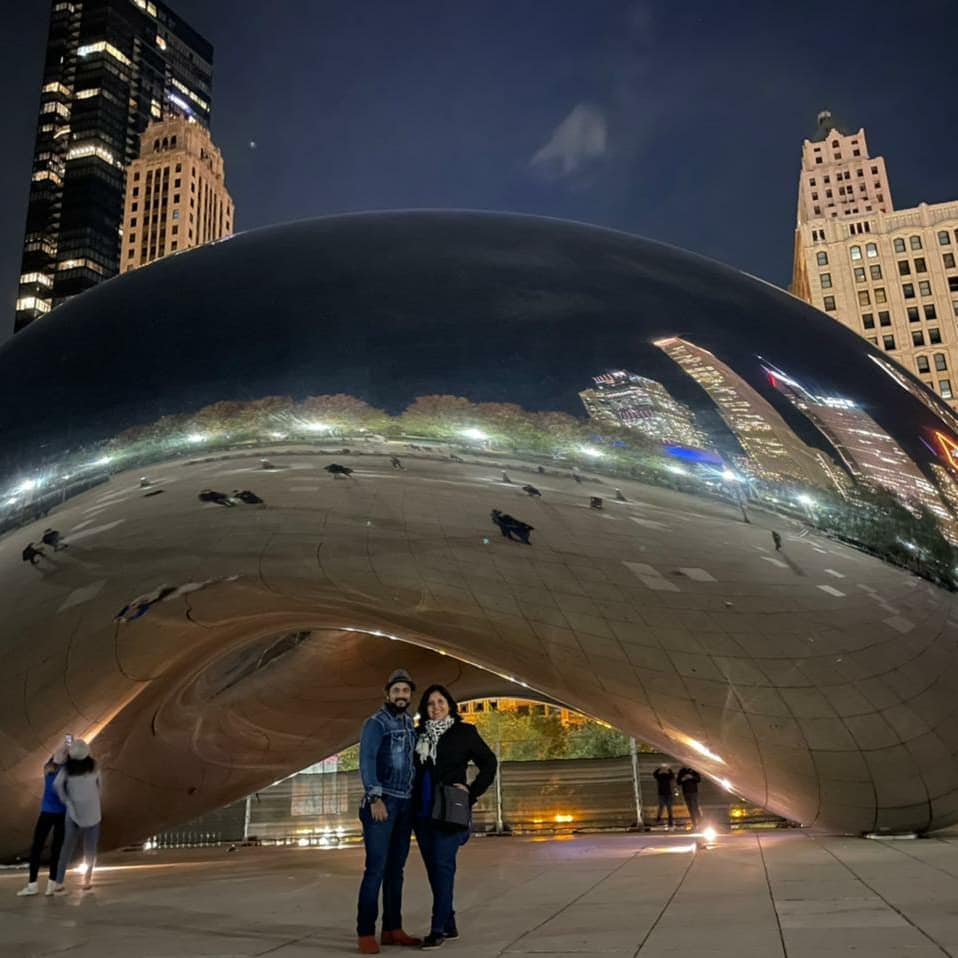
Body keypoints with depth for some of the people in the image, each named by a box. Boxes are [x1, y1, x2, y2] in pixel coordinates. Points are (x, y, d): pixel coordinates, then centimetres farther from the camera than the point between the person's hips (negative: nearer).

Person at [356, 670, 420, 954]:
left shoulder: (410, 725, 14)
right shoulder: (376, 723, -7)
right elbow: (366, 760, -17)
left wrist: (416, 802, 12)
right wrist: (375, 798, -26)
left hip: (405, 805, 7)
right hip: (381, 803, -7)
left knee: (396, 869, 10)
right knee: (376, 868, -9)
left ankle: (392, 929, 16)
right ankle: (366, 933, -3)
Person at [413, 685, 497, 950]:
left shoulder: (464, 732, -2)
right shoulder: (420, 735, 9)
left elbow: (489, 763, 1)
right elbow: (415, 771, 15)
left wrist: (472, 793, -5)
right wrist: (413, 803, 3)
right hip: (422, 812, 5)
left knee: (442, 865, -10)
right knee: (434, 869, 9)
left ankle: (438, 929, -5)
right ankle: (449, 925, 19)